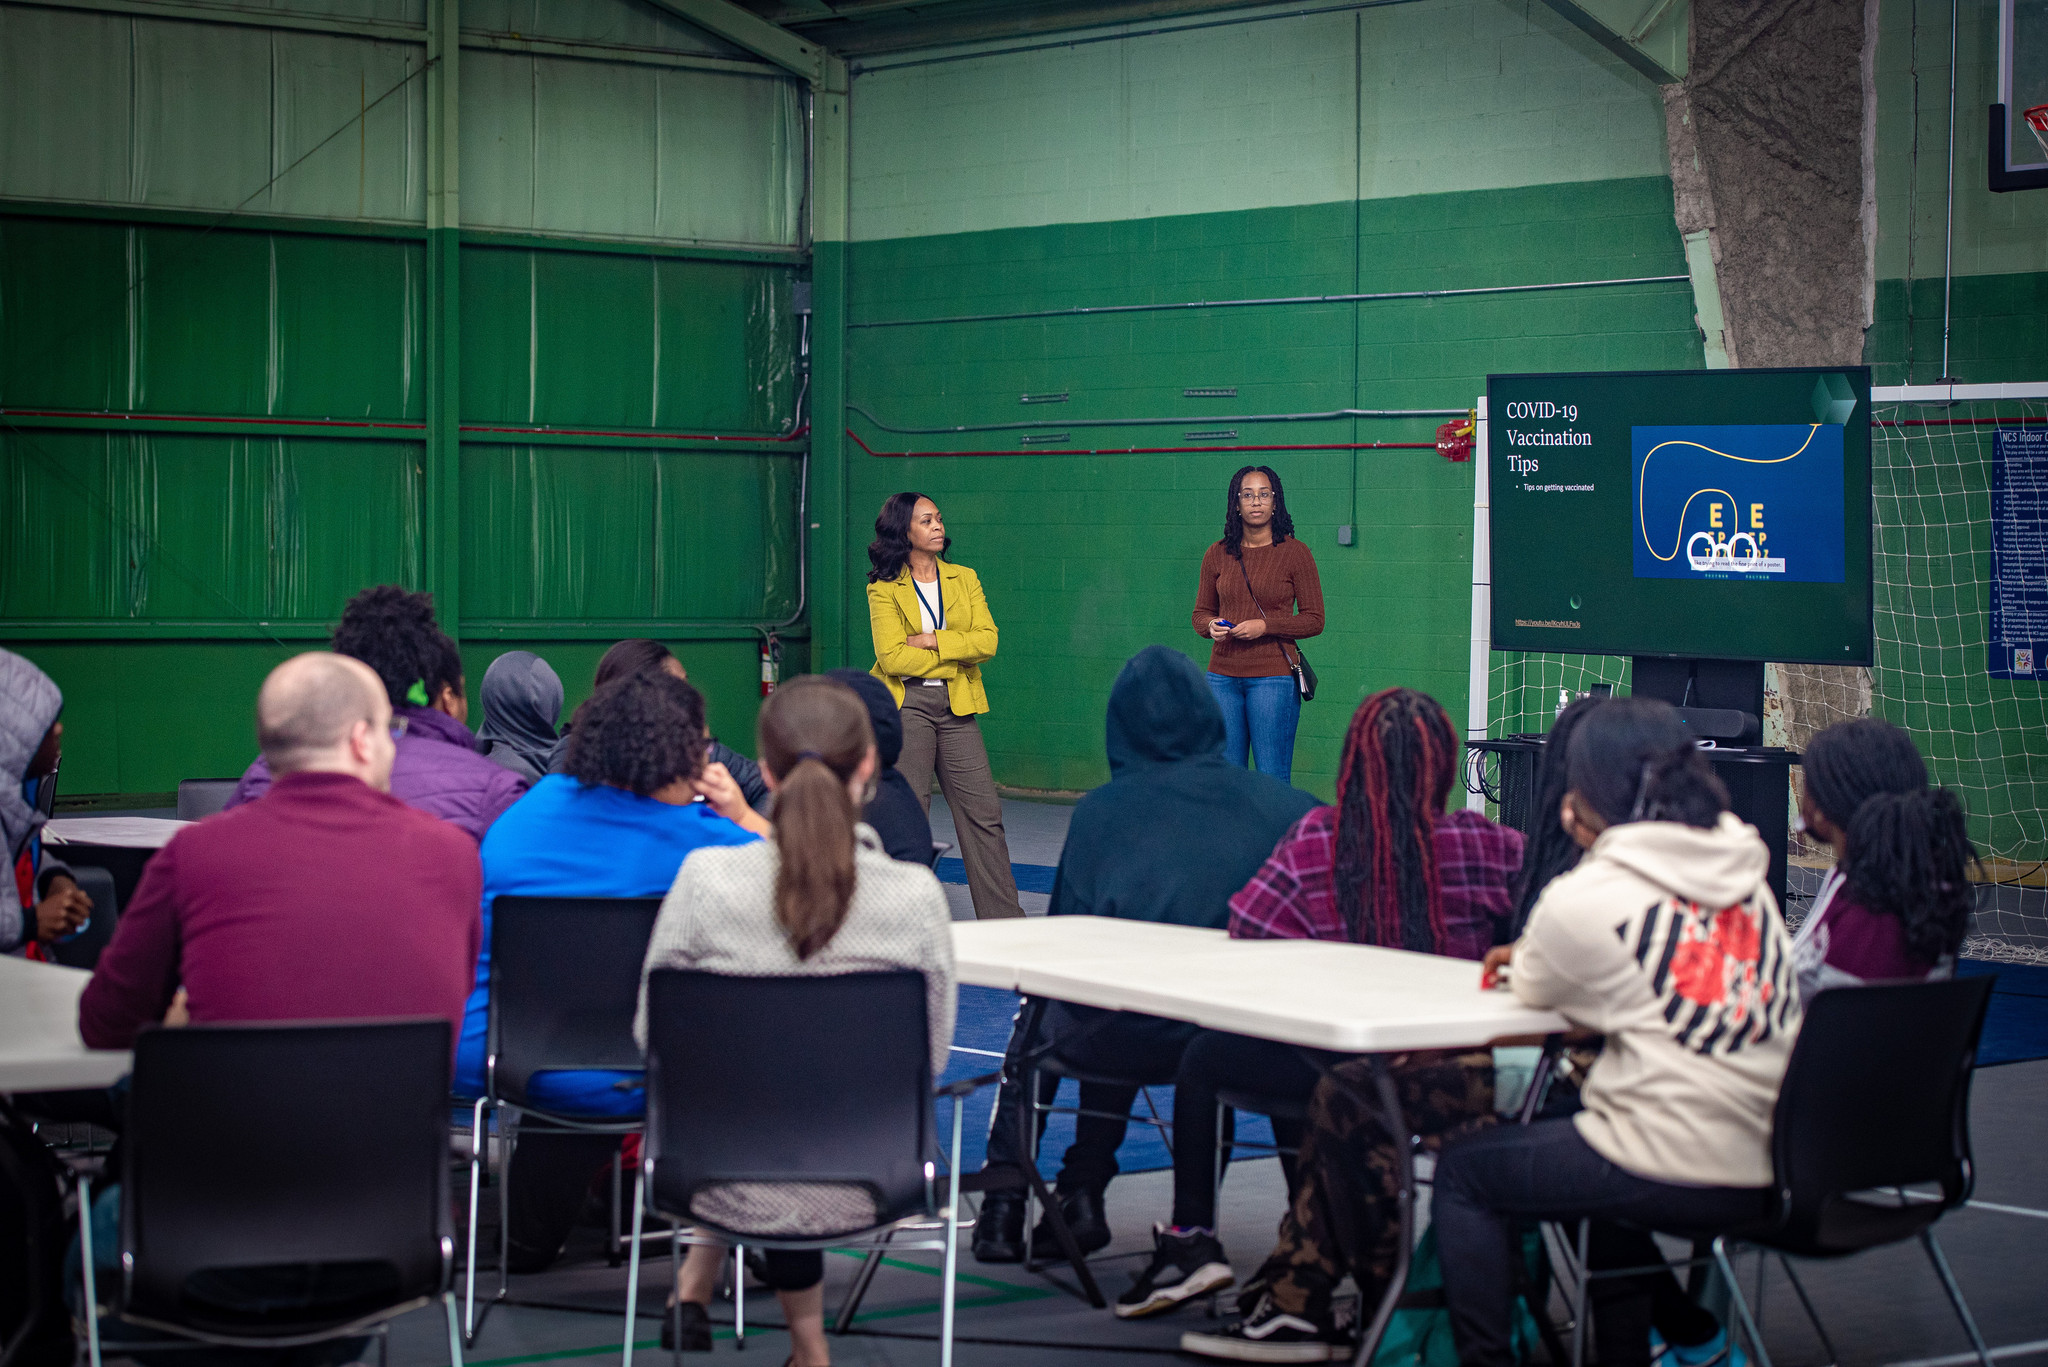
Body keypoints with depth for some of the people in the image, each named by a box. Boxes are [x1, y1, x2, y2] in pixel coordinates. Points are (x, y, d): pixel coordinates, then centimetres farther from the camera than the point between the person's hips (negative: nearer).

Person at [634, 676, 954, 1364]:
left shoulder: (707, 880, -18)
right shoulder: (916, 896, -17)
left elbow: (651, 1034, -2)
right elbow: (931, 1057, -2)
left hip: (734, 1189, 0)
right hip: (866, 1187, 0)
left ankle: (696, 1288, 38)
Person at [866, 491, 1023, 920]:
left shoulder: (964, 579, 13)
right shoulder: (883, 588, 2)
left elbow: (987, 641, 0)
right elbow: (892, 657, -10)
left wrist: (932, 641, -10)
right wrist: (958, 654, -7)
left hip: (957, 707, 3)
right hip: (907, 704, -3)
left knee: (983, 813, 0)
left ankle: (1004, 918, 3)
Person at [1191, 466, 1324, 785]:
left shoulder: (1294, 553, -1)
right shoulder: (1217, 555, 9)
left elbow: (1314, 620, 0)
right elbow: (1201, 612, 18)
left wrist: (1265, 626, -13)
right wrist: (1211, 625, -5)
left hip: (1273, 675, -4)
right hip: (1223, 674, 4)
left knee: (1273, 780, -5)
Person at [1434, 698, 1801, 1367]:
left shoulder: (1589, 897, -12)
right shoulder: (1745, 873, 9)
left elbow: (1534, 991, 7)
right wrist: (1534, 954, 21)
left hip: (1676, 1176, -7)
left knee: (1463, 1172, 13)